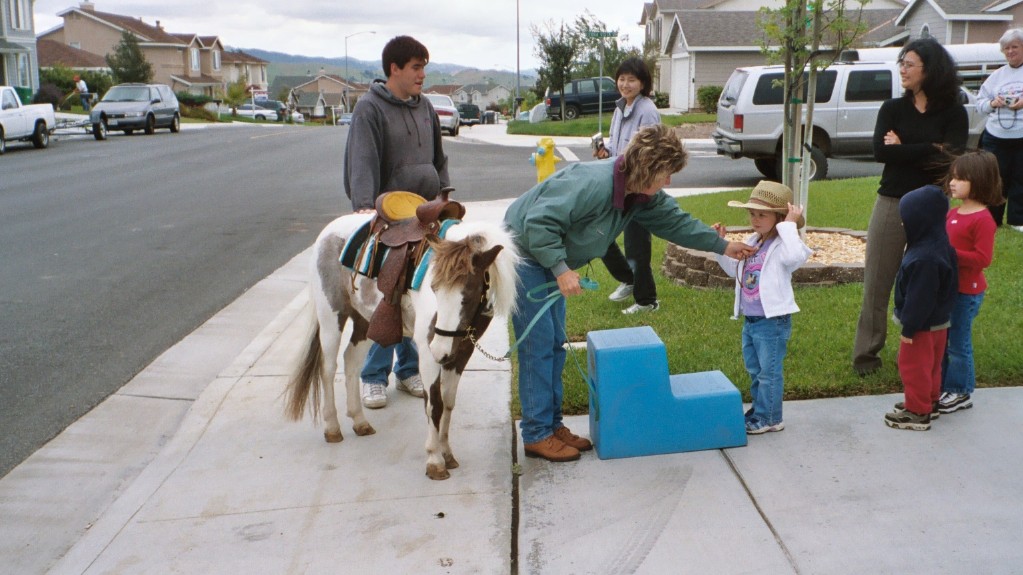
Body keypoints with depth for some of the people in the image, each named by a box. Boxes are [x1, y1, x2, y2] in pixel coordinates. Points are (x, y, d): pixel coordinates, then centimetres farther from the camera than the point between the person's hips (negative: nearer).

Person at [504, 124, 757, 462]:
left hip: (549, 261, 9)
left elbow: (673, 221, 10)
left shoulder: (643, 196, -4)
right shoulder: (591, 184, -33)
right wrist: (561, 269, -34)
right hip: (522, 254, -9)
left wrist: (721, 245, 11)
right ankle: (536, 435, 1)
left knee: (555, 343, 11)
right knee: (538, 345, -8)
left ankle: (552, 425, 21)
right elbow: (539, 222, -33)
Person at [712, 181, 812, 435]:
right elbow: (733, 269, 21)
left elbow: (794, 257, -40)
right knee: (754, 370, 20)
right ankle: (759, 410, 34)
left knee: (769, 372, 1)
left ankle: (769, 418, 12)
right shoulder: (751, 243, 9)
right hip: (750, 319, 9)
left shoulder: (783, 245, -16)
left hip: (773, 321, -9)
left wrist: (789, 226, -30)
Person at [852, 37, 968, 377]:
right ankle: (867, 353, 12)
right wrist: (930, 150, -12)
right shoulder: (893, 108, 4)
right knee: (878, 280, 3)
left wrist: (903, 149, -12)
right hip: (891, 203, 1)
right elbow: (880, 151, -11)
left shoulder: (953, 113, 0)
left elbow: (950, 157, -15)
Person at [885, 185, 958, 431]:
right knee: (929, 366, 23)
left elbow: (919, 298, -27)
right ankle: (929, 401, 38)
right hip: (937, 321, 10)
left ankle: (917, 413, 15)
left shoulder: (925, 258, -32)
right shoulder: (938, 245, 1)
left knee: (913, 367, 4)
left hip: (923, 326, -10)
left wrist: (909, 328, -18)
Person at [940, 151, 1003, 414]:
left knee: (958, 343, 3)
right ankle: (942, 385, 29)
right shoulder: (953, 213, 8)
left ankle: (960, 392, 17)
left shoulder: (983, 219, -18)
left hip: (966, 293, -8)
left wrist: (950, 253, -26)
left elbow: (983, 258, -23)